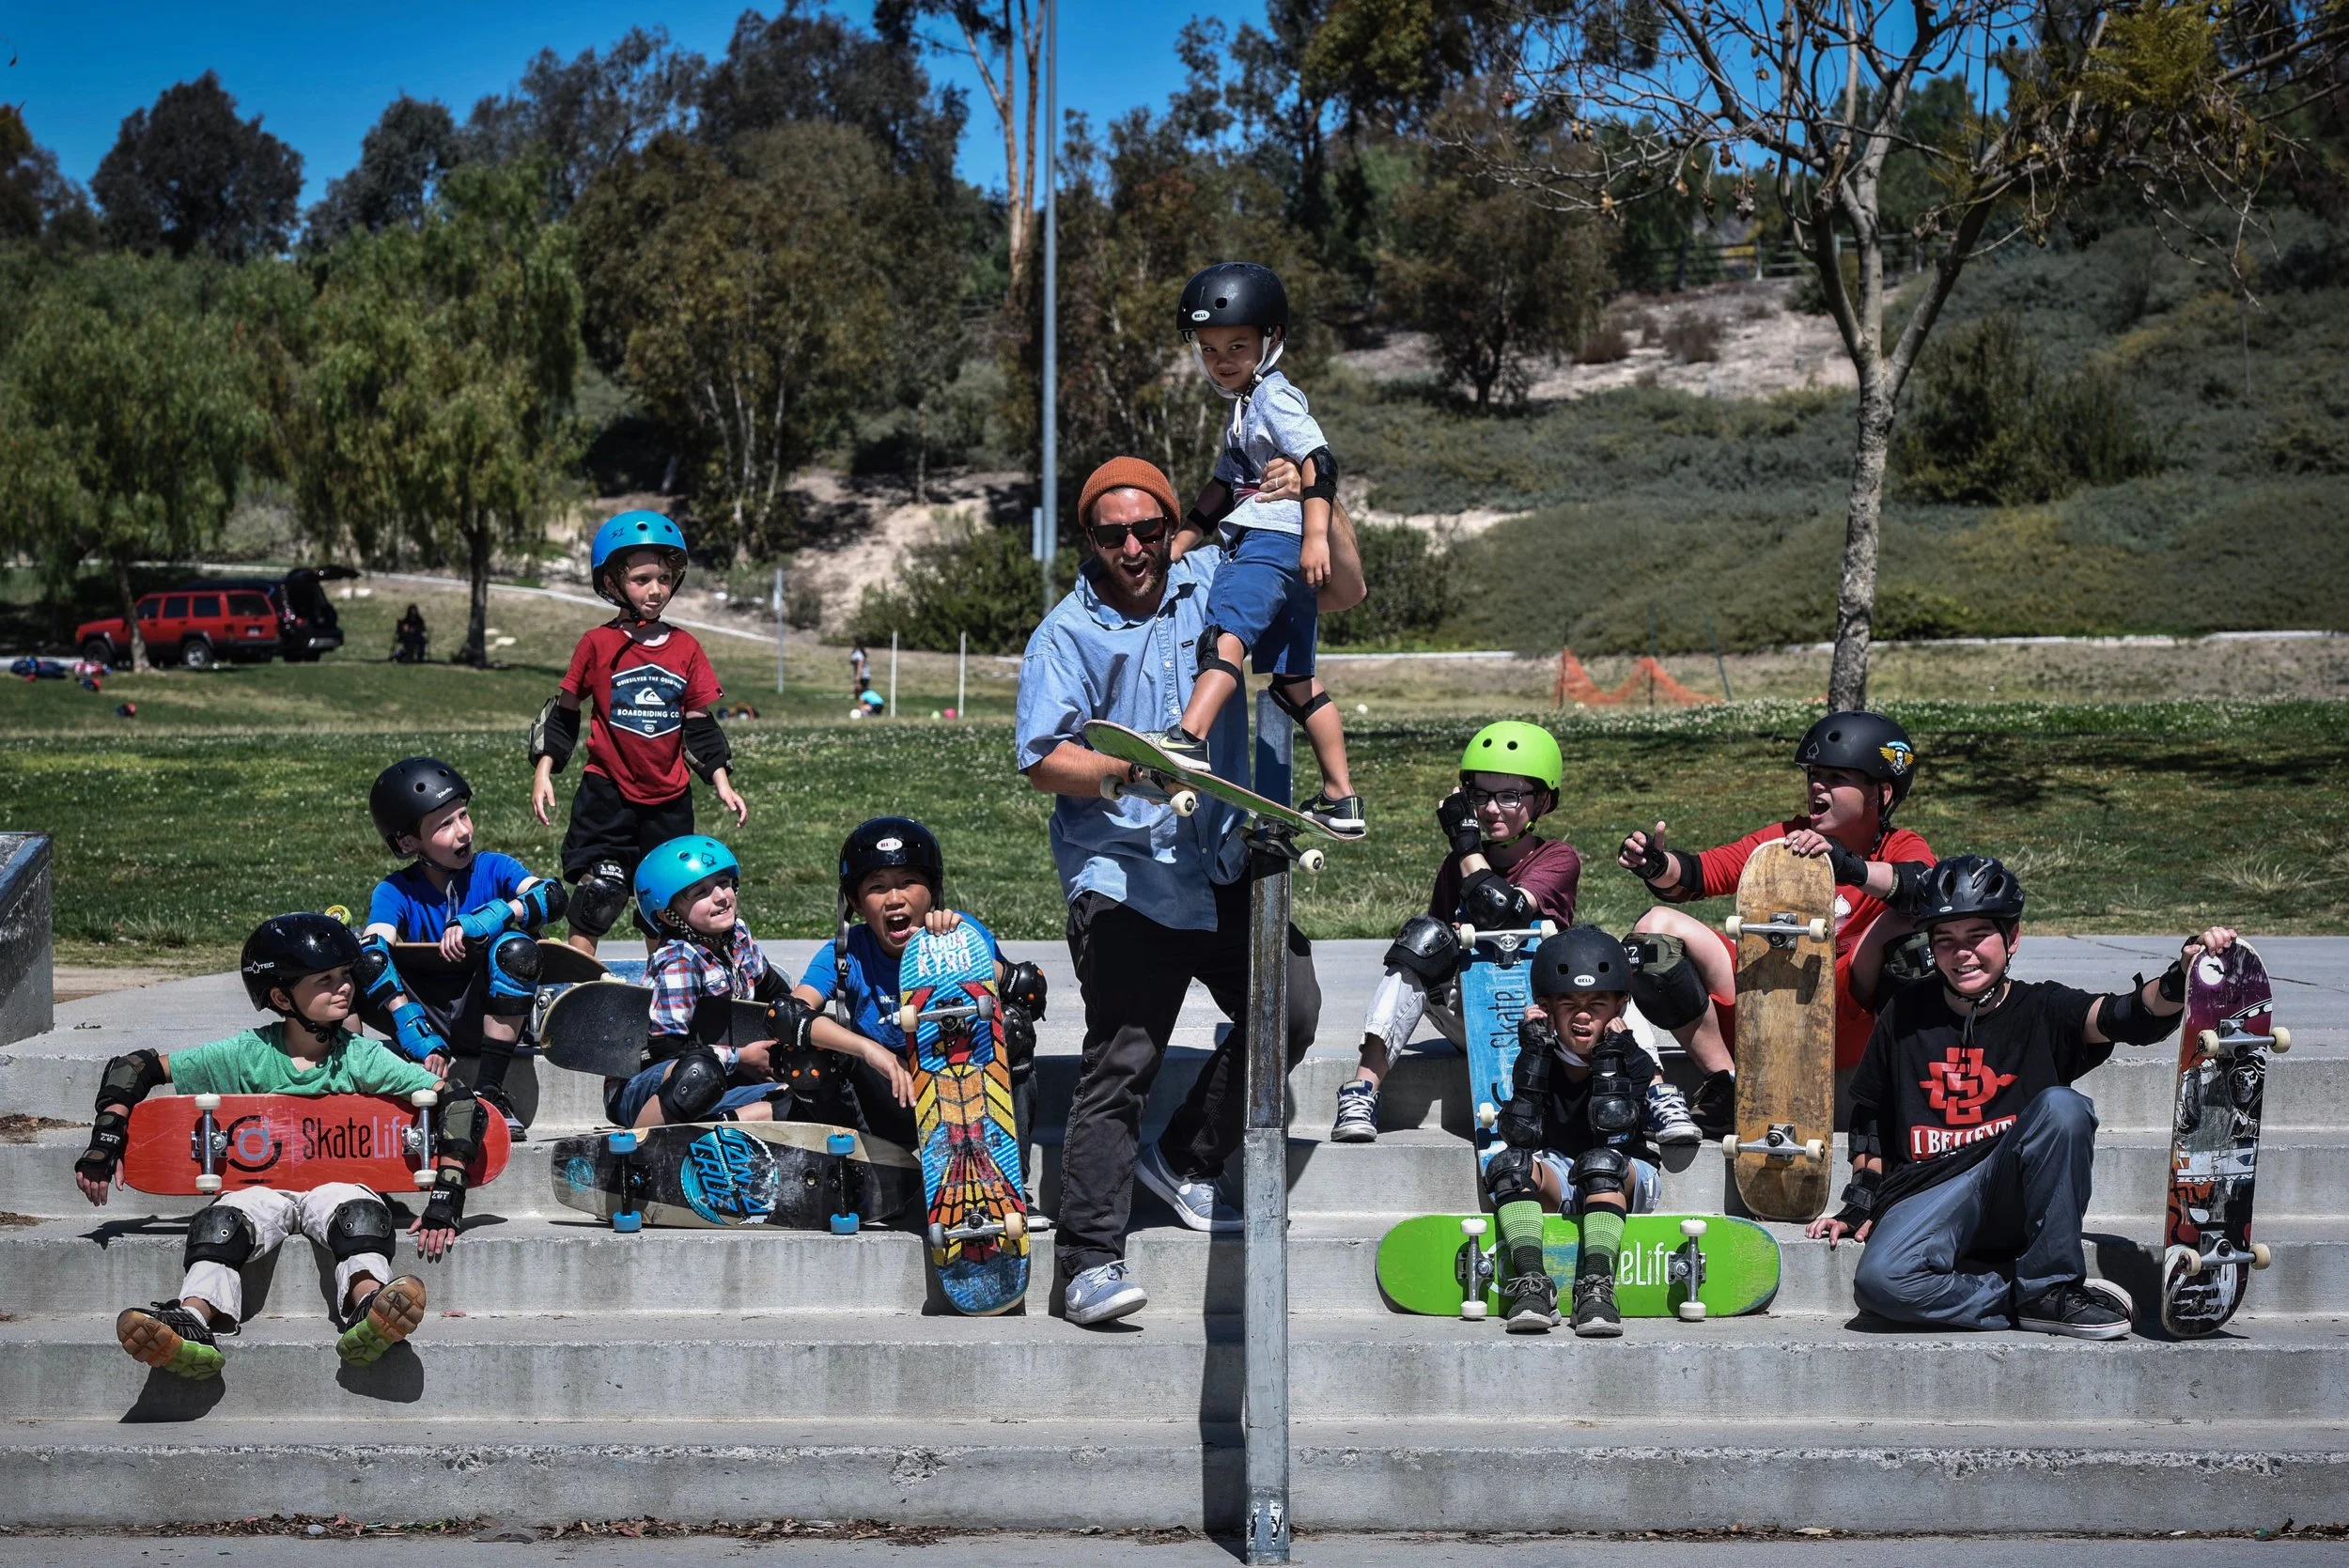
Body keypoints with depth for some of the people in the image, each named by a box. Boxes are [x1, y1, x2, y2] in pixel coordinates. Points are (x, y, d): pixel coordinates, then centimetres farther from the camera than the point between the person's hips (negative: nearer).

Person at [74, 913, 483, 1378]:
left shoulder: (361, 1057, -2)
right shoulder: (248, 1055, -1)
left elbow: (456, 1101, -8)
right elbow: (135, 1068, 4)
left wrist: (447, 1194, -17)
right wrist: (106, 1139, -9)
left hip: (336, 1181, -1)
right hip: (262, 1185, 1)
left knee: (364, 1213, -35)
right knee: (221, 1221, -32)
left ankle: (366, 1306, -65)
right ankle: (196, 1322, -58)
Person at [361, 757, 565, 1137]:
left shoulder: (493, 868, -2)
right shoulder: (395, 892, -3)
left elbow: (554, 896, -21)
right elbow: (372, 952, -23)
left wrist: (488, 918, -36)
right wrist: (414, 1030, -38)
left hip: (492, 1018, 0)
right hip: (431, 1020, 0)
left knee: (515, 946, -29)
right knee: (366, 957, -21)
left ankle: (489, 1092, -27)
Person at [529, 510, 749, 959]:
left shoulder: (686, 649, 4)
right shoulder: (598, 644, -4)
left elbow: (699, 726, 9)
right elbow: (563, 712, 3)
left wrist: (722, 783, 4)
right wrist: (544, 771, -4)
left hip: (670, 801, 3)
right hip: (607, 794, -3)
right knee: (597, 896, -9)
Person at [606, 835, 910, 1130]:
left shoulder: (736, 934, 5)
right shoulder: (678, 961, -18)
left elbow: (771, 988, 20)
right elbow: (667, 1048, -22)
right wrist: (740, 1057, -9)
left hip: (714, 1086, 8)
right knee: (699, 1072, -43)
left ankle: (722, 1124, -24)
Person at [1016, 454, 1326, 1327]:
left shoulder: (1212, 584, 8)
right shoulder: (1067, 634, -2)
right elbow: (1042, 762, -10)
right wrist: (1128, 768, -26)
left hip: (1224, 867, 5)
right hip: (1122, 878, -5)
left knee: (1290, 1010, -1)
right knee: (1120, 1065, -8)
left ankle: (1185, 1159, 19)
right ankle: (1087, 1263, -5)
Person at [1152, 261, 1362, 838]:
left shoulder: (1274, 396, -4)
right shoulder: (1244, 407, 27)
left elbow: (1318, 462, -18)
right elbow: (1223, 486, 31)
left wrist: (1315, 536, -28)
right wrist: (1178, 544, 24)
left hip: (1275, 539, -11)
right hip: (1259, 545, 11)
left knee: (1226, 632, -31)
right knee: (1295, 680, 11)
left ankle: (1188, 741, -51)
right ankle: (1340, 798, 15)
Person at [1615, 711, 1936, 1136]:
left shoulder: (1900, 848, 5)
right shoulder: (1786, 837, 15)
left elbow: (1923, 887, -22)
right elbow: (1699, 874, 4)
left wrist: (1848, 866, -40)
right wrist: (1658, 866, -19)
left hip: (1841, 1019, -4)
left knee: (1900, 922, -28)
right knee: (1656, 928, -11)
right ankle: (1723, 1083, -14)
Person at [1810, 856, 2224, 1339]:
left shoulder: (2043, 1010, 3)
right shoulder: (1907, 1012, 9)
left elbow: (2126, 1017, -16)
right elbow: (1870, 1116, 18)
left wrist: (2180, 980, -36)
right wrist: (1861, 1204, 11)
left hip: (2015, 1196, 0)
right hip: (1927, 1195, 0)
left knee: (2062, 1106, -30)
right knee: (1879, 1282, -32)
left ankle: (2050, 1287, -19)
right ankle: (2032, 1299, -14)